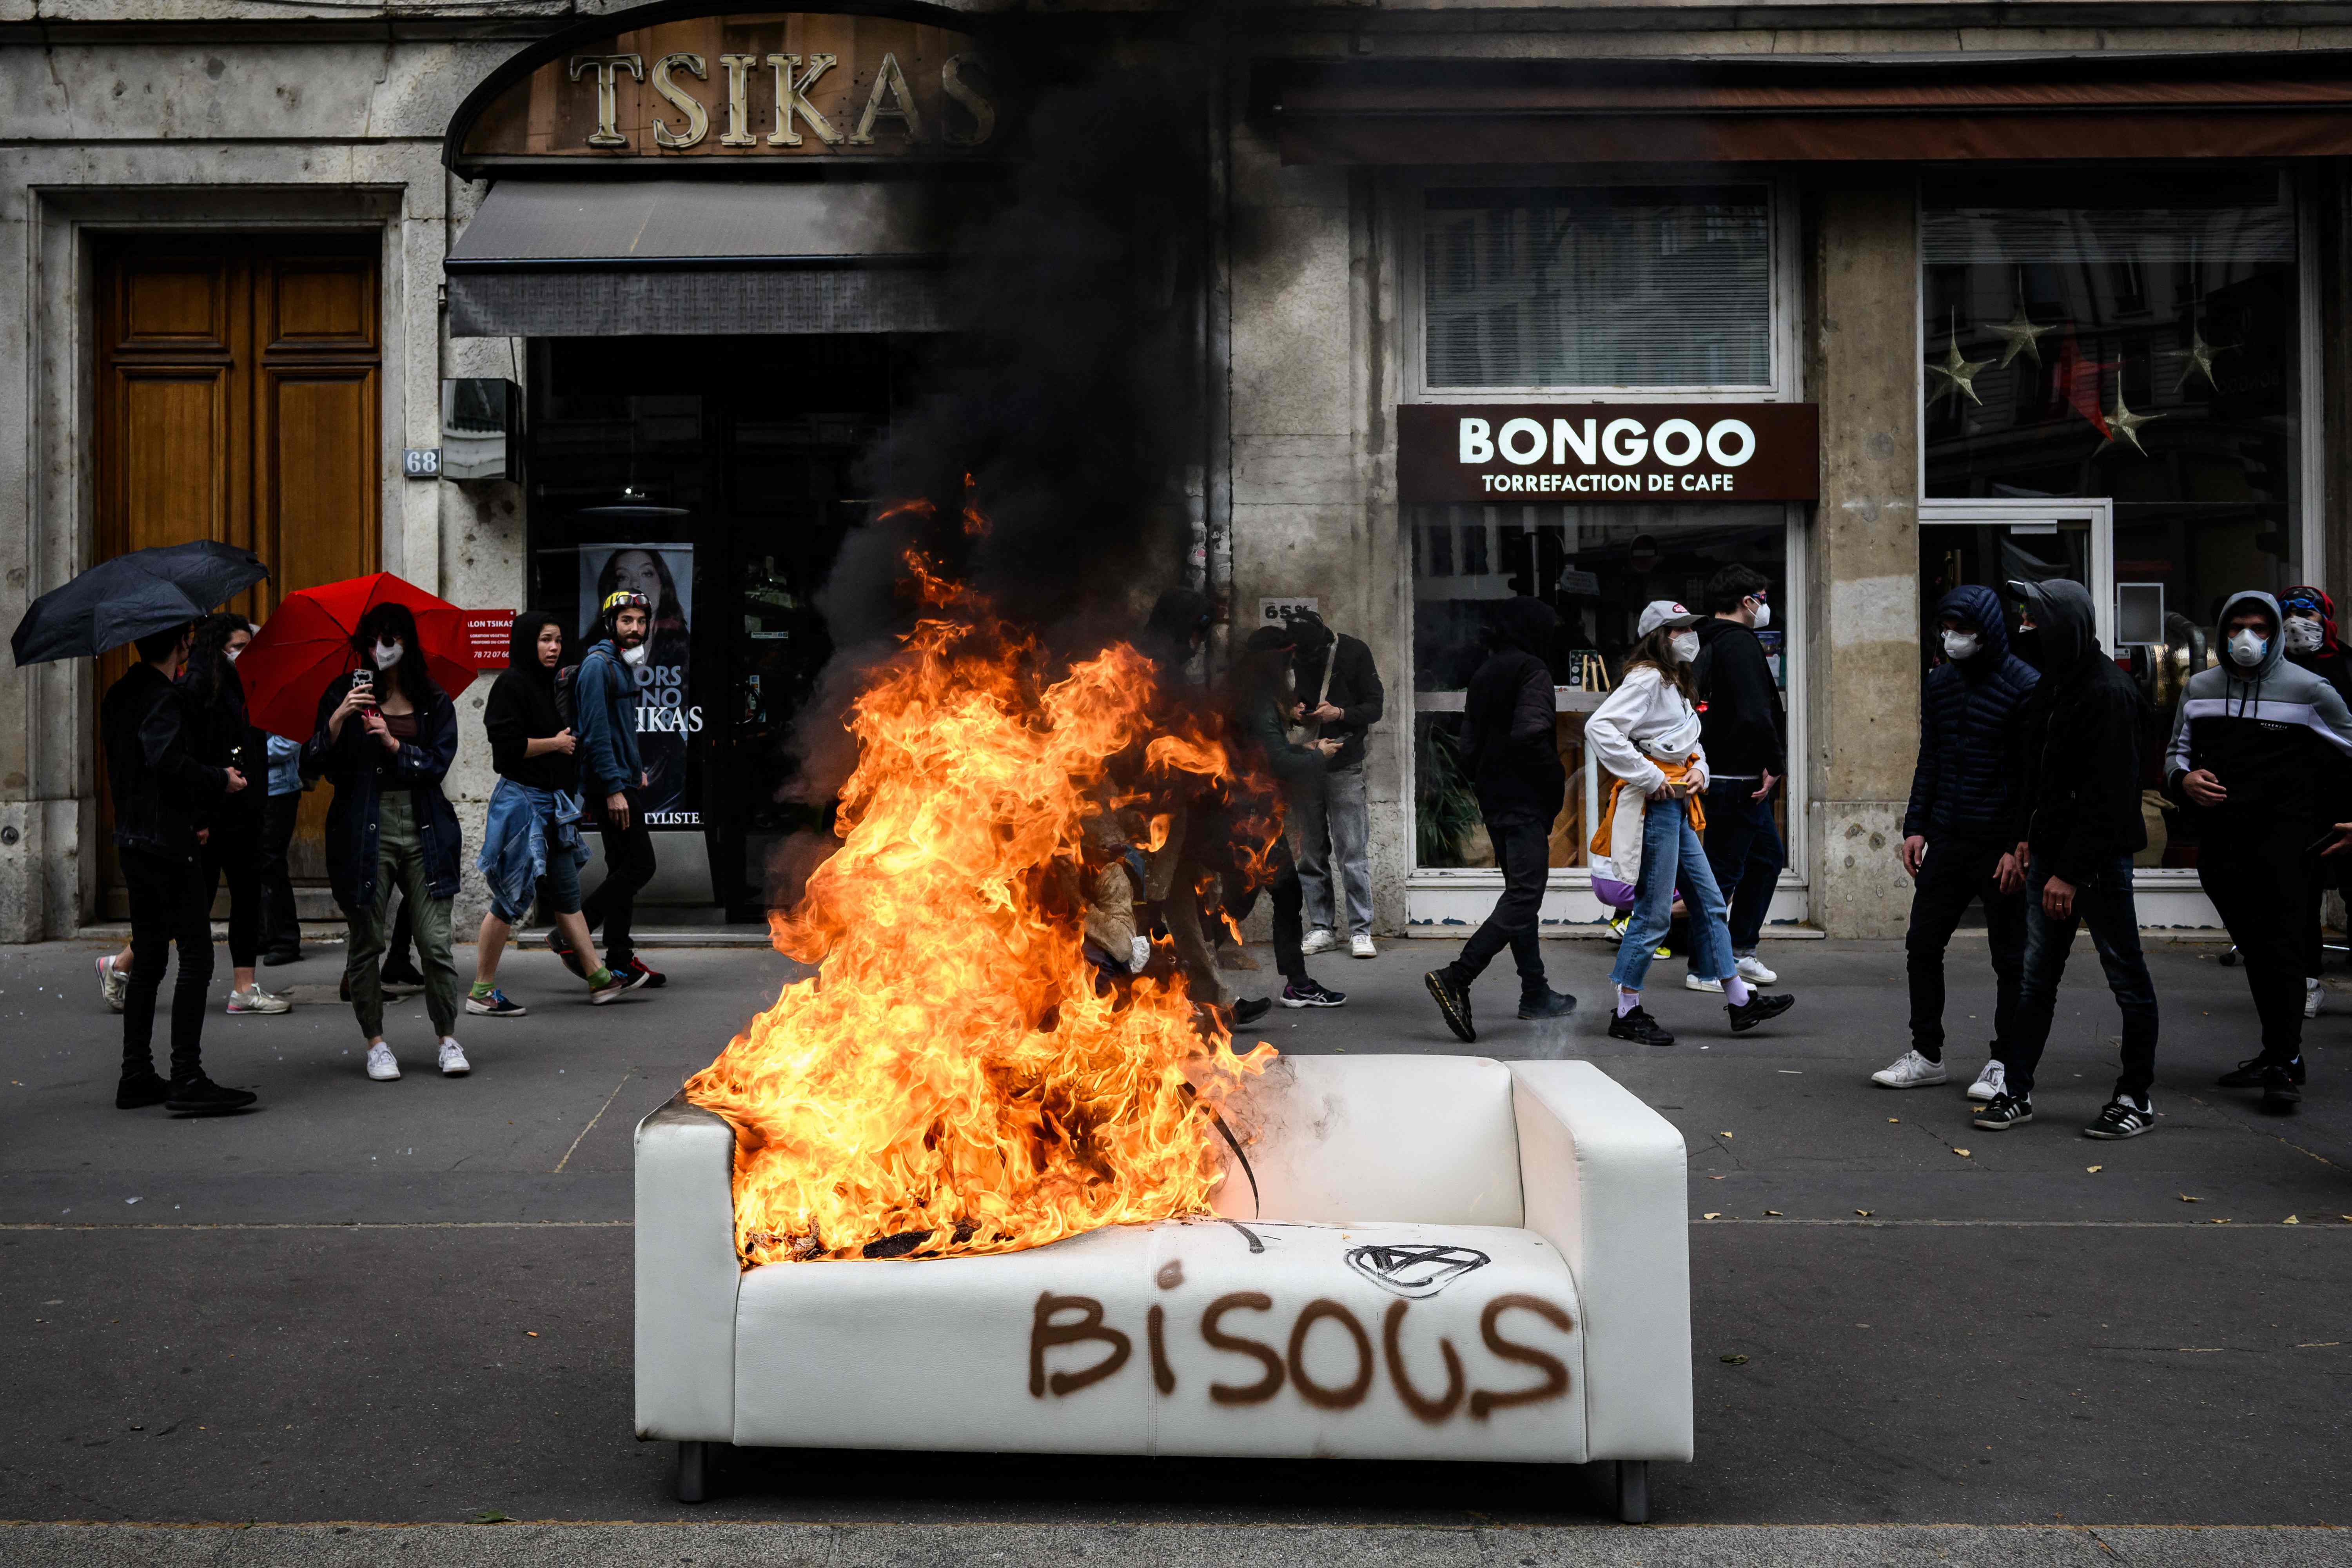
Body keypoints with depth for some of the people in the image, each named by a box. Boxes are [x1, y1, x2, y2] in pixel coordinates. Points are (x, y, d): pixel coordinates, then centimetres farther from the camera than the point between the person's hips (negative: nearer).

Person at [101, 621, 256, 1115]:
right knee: (196, 957, -7)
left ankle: (136, 1077, 17)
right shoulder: (164, 698, -14)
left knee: (148, 960, 14)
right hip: (168, 843, -10)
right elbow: (167, 759, -28)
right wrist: (221, 780, -13)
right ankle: (187, 1080, -9)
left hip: (132, 842, 10)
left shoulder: (121, 695, 16)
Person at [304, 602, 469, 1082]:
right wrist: (337, 721, -16)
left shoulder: (436, 704, 9)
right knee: (366, 942, 3)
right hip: (366, 830, 0)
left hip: (423, 831, 0)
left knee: (435, 942, -3)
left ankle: (448, 1038, 10)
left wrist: (394, 744, -13)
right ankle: (376, 1043, 16)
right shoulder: (346, 694, 6)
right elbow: (313, 766, -2)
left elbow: (438, 763, -1)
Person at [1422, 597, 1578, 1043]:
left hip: (1493, 802, 9)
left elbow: (1469, 749, 14)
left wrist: (1486, 783, 18)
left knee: (1520, 893, 15)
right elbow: (1530, 735, -23)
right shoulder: (1532, 671, -10)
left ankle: (1535, 993, 19)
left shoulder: (1483, 675, 15)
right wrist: (1556, 781, -11)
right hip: (1526, 803, -9)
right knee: (1524, 897, -10)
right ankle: (1456, 978, -22)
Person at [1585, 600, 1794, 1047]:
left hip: (1679, 807, 10)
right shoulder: (1646, 679, -12)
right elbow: (1600, 728, -25)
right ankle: (1627, 1014, 4)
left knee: (1709, 903, 12)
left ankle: (1739, 1001, 19)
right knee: (1654, 912, -5)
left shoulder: (1678, 685, 19)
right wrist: (1647, 776, -21)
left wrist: (1699, 771, 8)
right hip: (1655, 806, -10)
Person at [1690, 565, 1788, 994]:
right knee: (1724, 871, -4)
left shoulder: (1709, 645, 17)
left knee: (1768, 858, 19)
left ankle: (1740, 951, 25)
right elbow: (1755, 714, -25)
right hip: (1736, 779, -10)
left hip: (1740, 780, 10)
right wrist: (1774, 765, -15)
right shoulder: (1739, 644, -15)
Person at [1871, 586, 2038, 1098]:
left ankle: (2004, 1062, 17)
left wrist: (2020, 848, -15)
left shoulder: (2024, 687, -10)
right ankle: (1927, 1055, 17)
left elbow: (2034, 774, -11)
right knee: (1922, 945, 7)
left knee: (2010, 956, 6)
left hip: (2001, 844, -6)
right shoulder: (1941, 682, 9)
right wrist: (1916, 826, 8)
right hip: (1947, 839, 6)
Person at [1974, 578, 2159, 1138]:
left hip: (2099, 858, -9)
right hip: (2052, 852, 9)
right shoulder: (2051, 686, 12)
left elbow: (2109, 794, -20)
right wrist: (2029, 836, 13)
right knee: (2036, 978, 9)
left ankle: (2137, 1097, 15)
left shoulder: (2109, 692, -17)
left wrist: (2072, 871, -21)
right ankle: (2017, 1091, 15)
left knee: (2127, 977, 5)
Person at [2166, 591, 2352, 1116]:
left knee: (2280, 947, -10)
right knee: (2253, 950, 12)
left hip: (2283, 837, -5)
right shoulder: (2198, 689, 12)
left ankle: (2286, 1064, -8)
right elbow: (2177, 752, 19)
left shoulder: (2308, 690, 0)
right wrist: (2183, 779, -3)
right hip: (2221, 840, 5)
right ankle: (2276, 1050, 22)